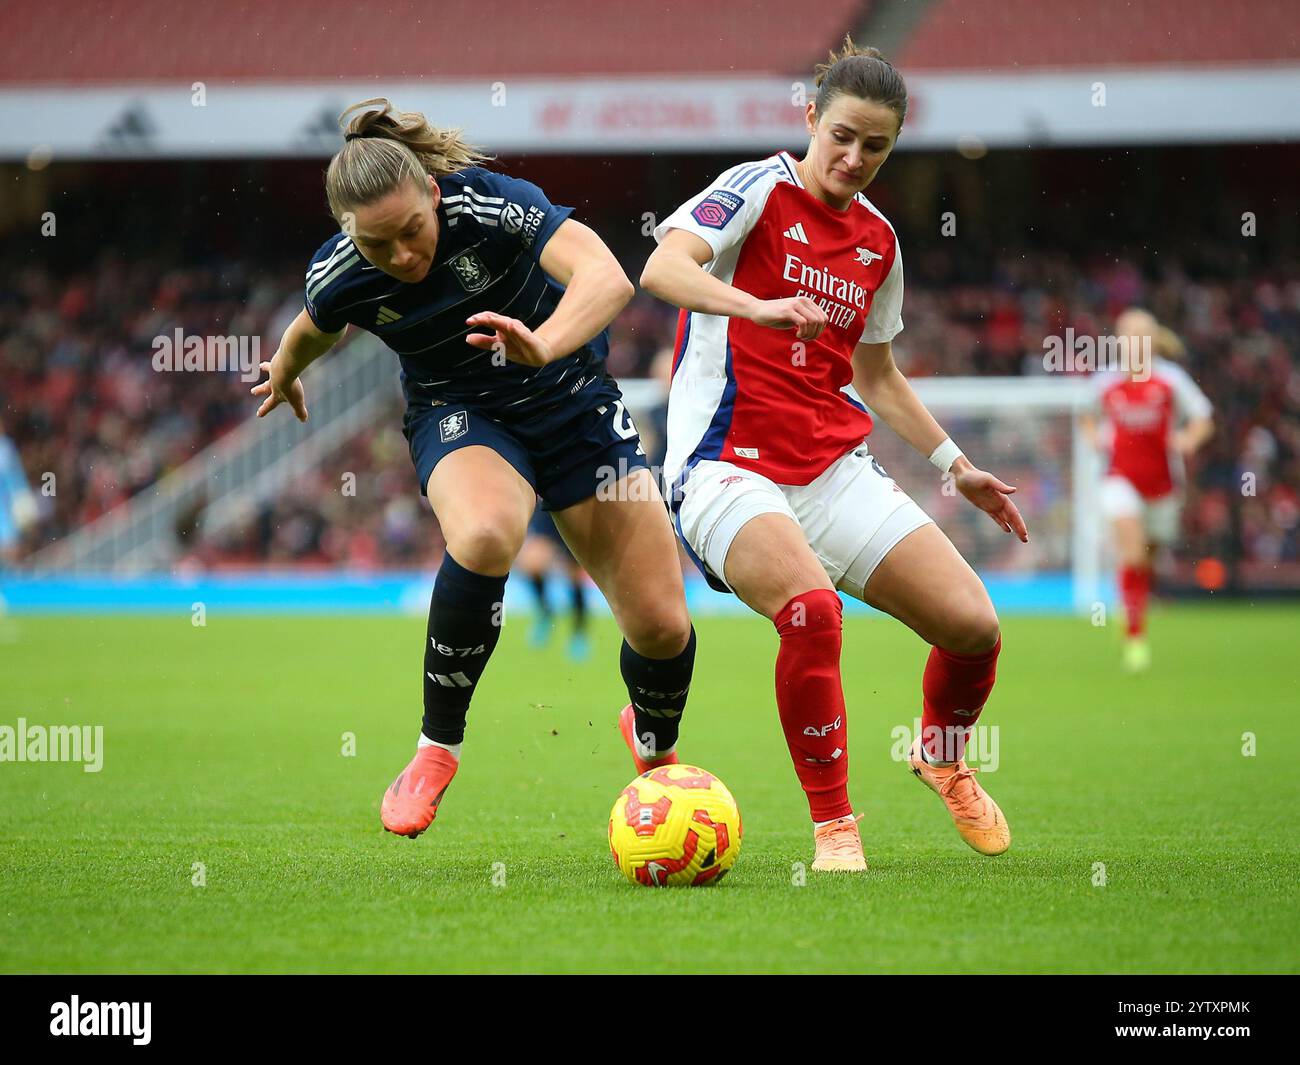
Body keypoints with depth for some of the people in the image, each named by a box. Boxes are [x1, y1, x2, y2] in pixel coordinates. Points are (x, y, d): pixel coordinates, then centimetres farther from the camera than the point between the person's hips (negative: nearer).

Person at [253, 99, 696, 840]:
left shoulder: (490, 203, -29)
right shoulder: (340, 277, -18)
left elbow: (607, 276, -43)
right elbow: (316, 328, 9)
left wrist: (543, 345, -61)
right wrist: (284, 375, 29)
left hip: (573, 398, 0)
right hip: (459, 415, 0)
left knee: (663, 626, -5)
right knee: (485, 534, -38)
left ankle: (657, 750, 32)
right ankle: (438, 746, -18)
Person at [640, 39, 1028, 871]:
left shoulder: (878, 241, 15)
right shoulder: (759, 189, -4)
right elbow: (662, 269, -22)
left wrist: (956, 466, 25)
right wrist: (759, 307, -38)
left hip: (836, 468, 6)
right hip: (729, 467, -6)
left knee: (974, 624, -7)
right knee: (812, 608, -33)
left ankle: (943, 758, 27)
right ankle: (834, 827, -16)